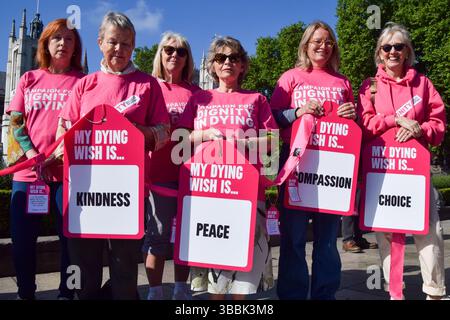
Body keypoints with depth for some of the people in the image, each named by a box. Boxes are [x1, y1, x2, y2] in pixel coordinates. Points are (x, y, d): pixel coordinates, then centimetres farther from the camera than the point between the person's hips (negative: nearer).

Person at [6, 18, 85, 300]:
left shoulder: (83, 81, 5)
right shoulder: (29, 79, 13)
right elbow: (16, 121, 9)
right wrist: (31, 154, -7)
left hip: (68, 170, -2)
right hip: (28, 170, 3)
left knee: (70, 236, 1)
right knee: (22, 238, 6)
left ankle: (67, 292, 18)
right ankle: (25, 293, 25)